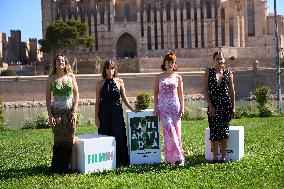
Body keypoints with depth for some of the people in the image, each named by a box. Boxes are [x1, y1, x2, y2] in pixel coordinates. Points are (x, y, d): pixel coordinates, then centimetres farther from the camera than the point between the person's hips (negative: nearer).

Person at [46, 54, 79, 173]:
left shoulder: (71, 76, 4)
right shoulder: (51, 79, 1)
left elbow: (76, 94, 5)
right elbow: (48, 98, 2)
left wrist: (74, 111, -3)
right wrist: (50, 115, -7)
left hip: (70, 111, 1)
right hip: (56, 112, -1)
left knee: (70, 139, -1)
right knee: (58, 139, 1)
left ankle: (72, 166, 6)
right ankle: (58, 167, 9)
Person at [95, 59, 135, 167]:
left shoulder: (120, 82, 6)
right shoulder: (100, 84, 3)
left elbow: (124, 98, 12)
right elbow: (97, 101, 4)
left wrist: (132, 109, 4)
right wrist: (96, 117, 1)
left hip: (117, 113, 0)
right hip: (104, 113, 0)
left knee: (119, 136, -2)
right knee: (105, 137, 2)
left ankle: (120, 161, 7)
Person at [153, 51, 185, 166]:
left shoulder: (178, 78, 10)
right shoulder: (159, 77, 8)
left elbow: (181, 94, 11)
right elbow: (156, 93, 8)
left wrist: (182, 107, 2)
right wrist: (155, 107, 0)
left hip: (175, 106, 1)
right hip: (163, 107, -1)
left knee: (176, 131, -3)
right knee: (169, 130, -12)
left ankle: (173, 157, 7)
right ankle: (178, 157, -9)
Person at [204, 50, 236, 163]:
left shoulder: (228, 73, 7)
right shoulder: (208, 72, 3)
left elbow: (232, 91, 9)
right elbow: (205, 90, -1)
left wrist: (233, 107, 5)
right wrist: (210, 106, -9)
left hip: (226, 104, 1)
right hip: (213, 104, -1)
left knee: (224, 131, 3)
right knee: (214, 131, -2)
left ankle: (223, 156, 11)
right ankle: (215, 157, 7)